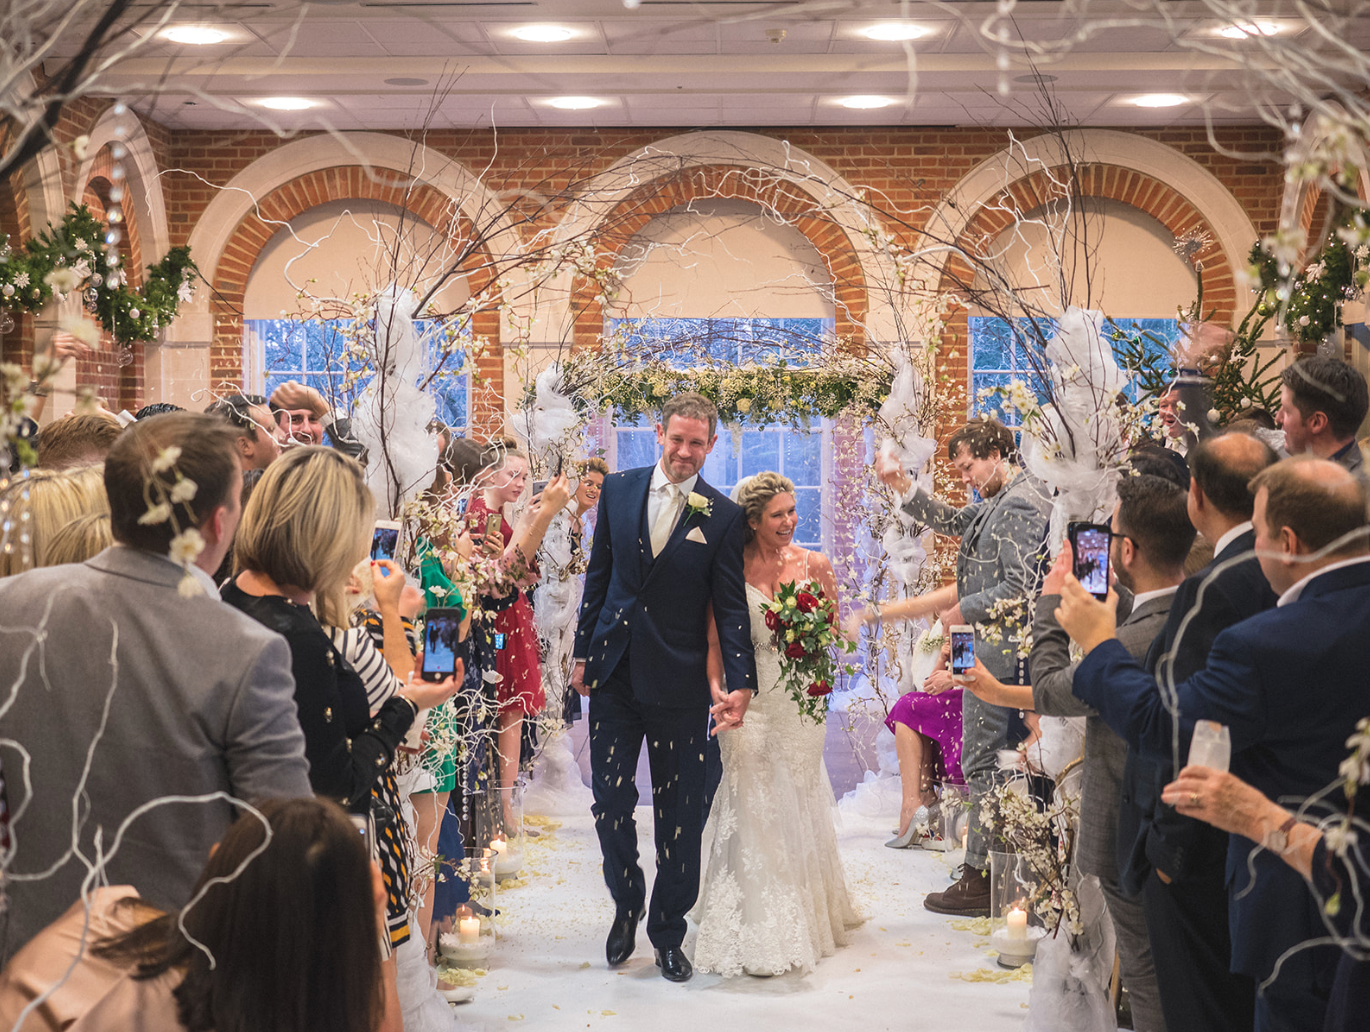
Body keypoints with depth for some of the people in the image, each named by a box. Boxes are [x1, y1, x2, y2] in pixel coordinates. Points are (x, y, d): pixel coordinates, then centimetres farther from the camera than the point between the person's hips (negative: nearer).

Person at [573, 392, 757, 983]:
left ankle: (668, 933, 21)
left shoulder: (722, 517, -4)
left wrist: (741, 684, -14)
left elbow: (731, 606, -4)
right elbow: (599, 575, 10)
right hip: (613, 674, 2)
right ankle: (626, 905, 30)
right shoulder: (618, 491, 4)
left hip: (678, 684, -2)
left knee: (678, 814, 6)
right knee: (610, 802, 5)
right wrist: (583, 653, 9)